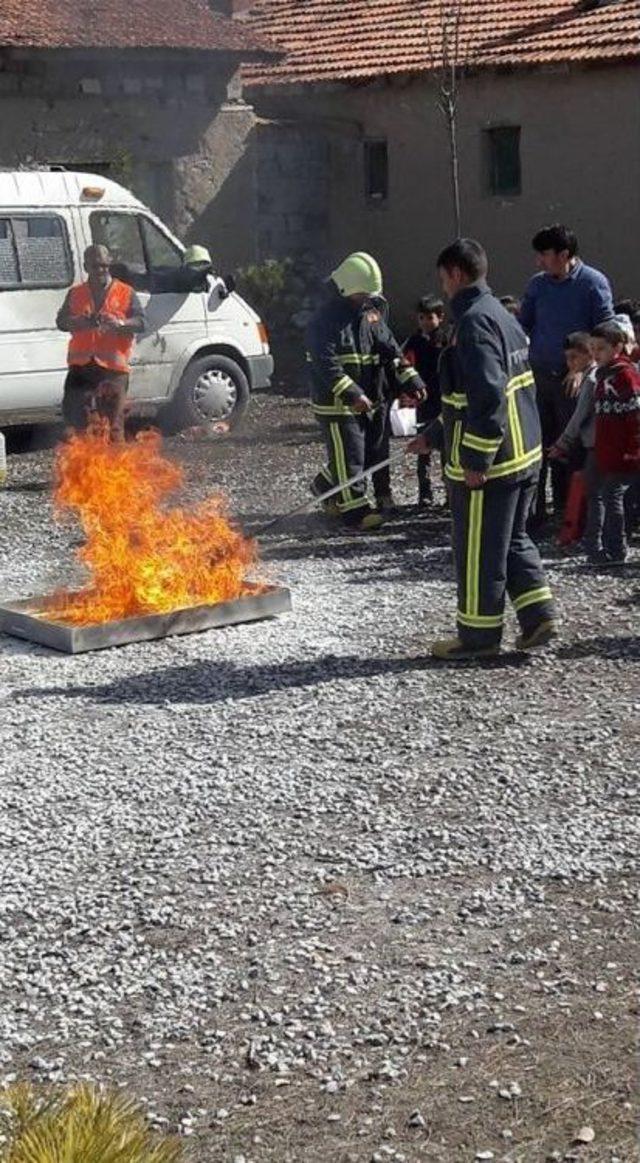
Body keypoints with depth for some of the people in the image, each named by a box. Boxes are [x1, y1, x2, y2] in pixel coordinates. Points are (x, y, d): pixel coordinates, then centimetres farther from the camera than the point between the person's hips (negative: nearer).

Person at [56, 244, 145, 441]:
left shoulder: (125, 293, 7)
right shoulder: (76, 293, 15)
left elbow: (140, 322, -1)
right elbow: (61, 321, 9)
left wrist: (120, 324, -22)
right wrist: (80, 321, -13)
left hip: (113, 366, -2)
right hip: (81, 365, 3)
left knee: (113, 419, -3)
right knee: (74, 414, -1)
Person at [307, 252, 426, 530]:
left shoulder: (371, 312, 10)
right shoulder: (326, 318, -14)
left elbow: (390, 349, 9)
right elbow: (326, 364, -23)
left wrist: (409, 381, -3)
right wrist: (351, 394, -32)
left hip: (370, 400, 8)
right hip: (337, 403, -8)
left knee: (369, 451, 15)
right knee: (349, 455, -5)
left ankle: (324, 487, 35)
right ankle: (356, 509, 3)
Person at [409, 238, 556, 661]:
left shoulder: (474, 323, -18)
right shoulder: (503, 317, 15)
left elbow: (488, 396, -26)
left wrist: (476, 460, -22)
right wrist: (434, 437, 25)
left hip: (489, 464, -10)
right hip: (526, 455, 10)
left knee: (478, 550, 3)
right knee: (514, 540, 21)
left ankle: (479, 635, 13)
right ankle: (539, 617, 17)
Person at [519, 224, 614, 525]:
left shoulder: (594, 283, -6)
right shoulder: (538, 284, 7)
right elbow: (522, 325, 12)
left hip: (573, 378, -3)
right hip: (538, 374, 3)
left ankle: (567, 510, 17)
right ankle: (534, 509, 11)